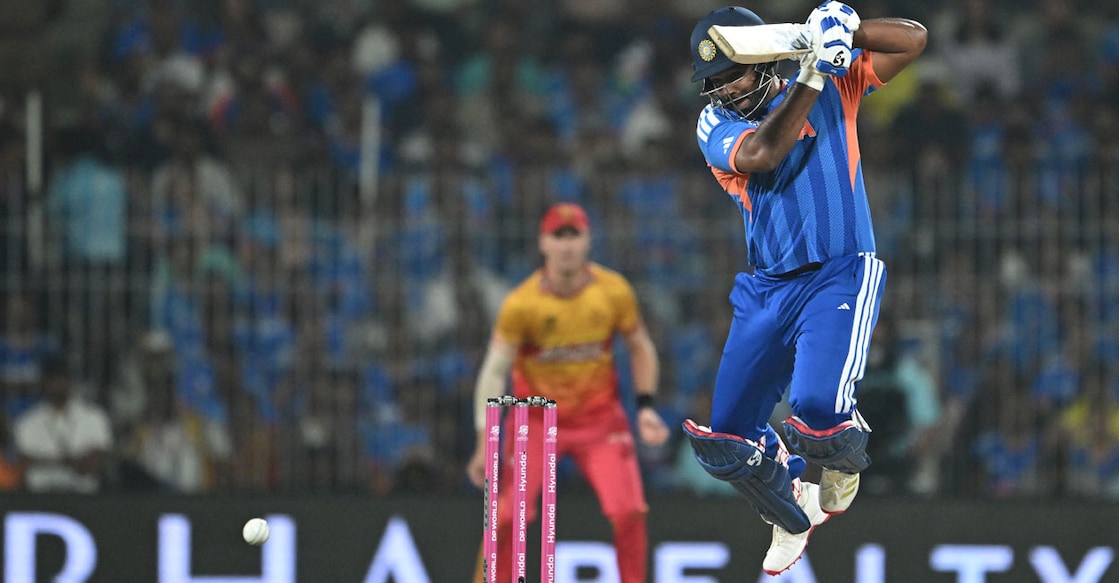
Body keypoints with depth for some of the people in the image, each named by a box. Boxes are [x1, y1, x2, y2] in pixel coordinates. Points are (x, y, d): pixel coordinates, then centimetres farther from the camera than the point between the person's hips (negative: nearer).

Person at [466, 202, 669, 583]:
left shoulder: (614, 291, -9)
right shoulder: (521, 304, -17)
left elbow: (639, 347, 7)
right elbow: (494, 370, -17)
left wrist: (645, 406, -4)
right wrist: (484, 441, -23)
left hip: (601, 417, 2)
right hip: (536, 419, -2)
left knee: (629, 512, -12)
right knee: (507, 517, -10)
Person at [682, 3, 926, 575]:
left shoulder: (833, 88, 3)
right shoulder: (716, 127, 3)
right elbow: (763, 153, -19)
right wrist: (811, 77, -26)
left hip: (839, 276, -4)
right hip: (765, 288, 4)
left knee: (816, 408, -27)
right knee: (726, 438, 2)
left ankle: (845, 456, 12)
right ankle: (792, 513, 33)